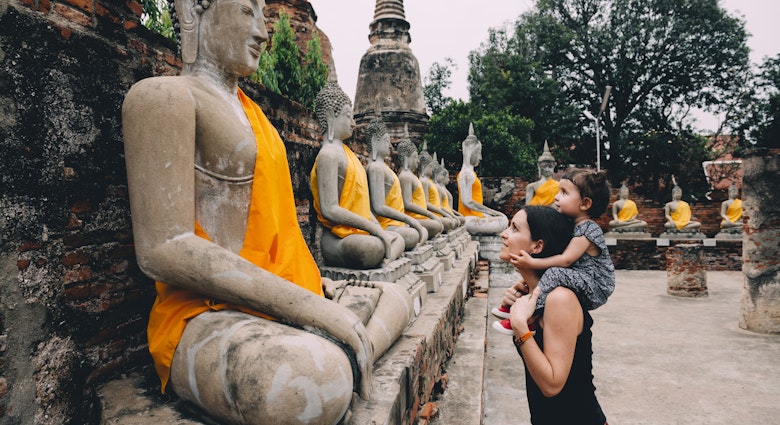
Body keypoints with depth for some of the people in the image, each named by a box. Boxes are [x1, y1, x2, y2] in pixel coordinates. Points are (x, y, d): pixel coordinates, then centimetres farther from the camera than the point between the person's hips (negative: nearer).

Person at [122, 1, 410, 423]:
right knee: (313, 383, -38)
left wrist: (315, 284, 10)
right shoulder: (165, 95, -7)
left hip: (290, 298, 10)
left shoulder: (249, 110, 21)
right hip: (208, 313, -9)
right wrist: (309, 306, -22)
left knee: (396, 297, 16)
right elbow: (163, 249, -19)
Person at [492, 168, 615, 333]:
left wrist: (532, 263, -29)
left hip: (596, 289, -10)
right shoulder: (571, 225, 8)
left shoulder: (588, 230, -20)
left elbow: (566, 260, -26)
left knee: (555, 273, -31)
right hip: (582, 283, 10)